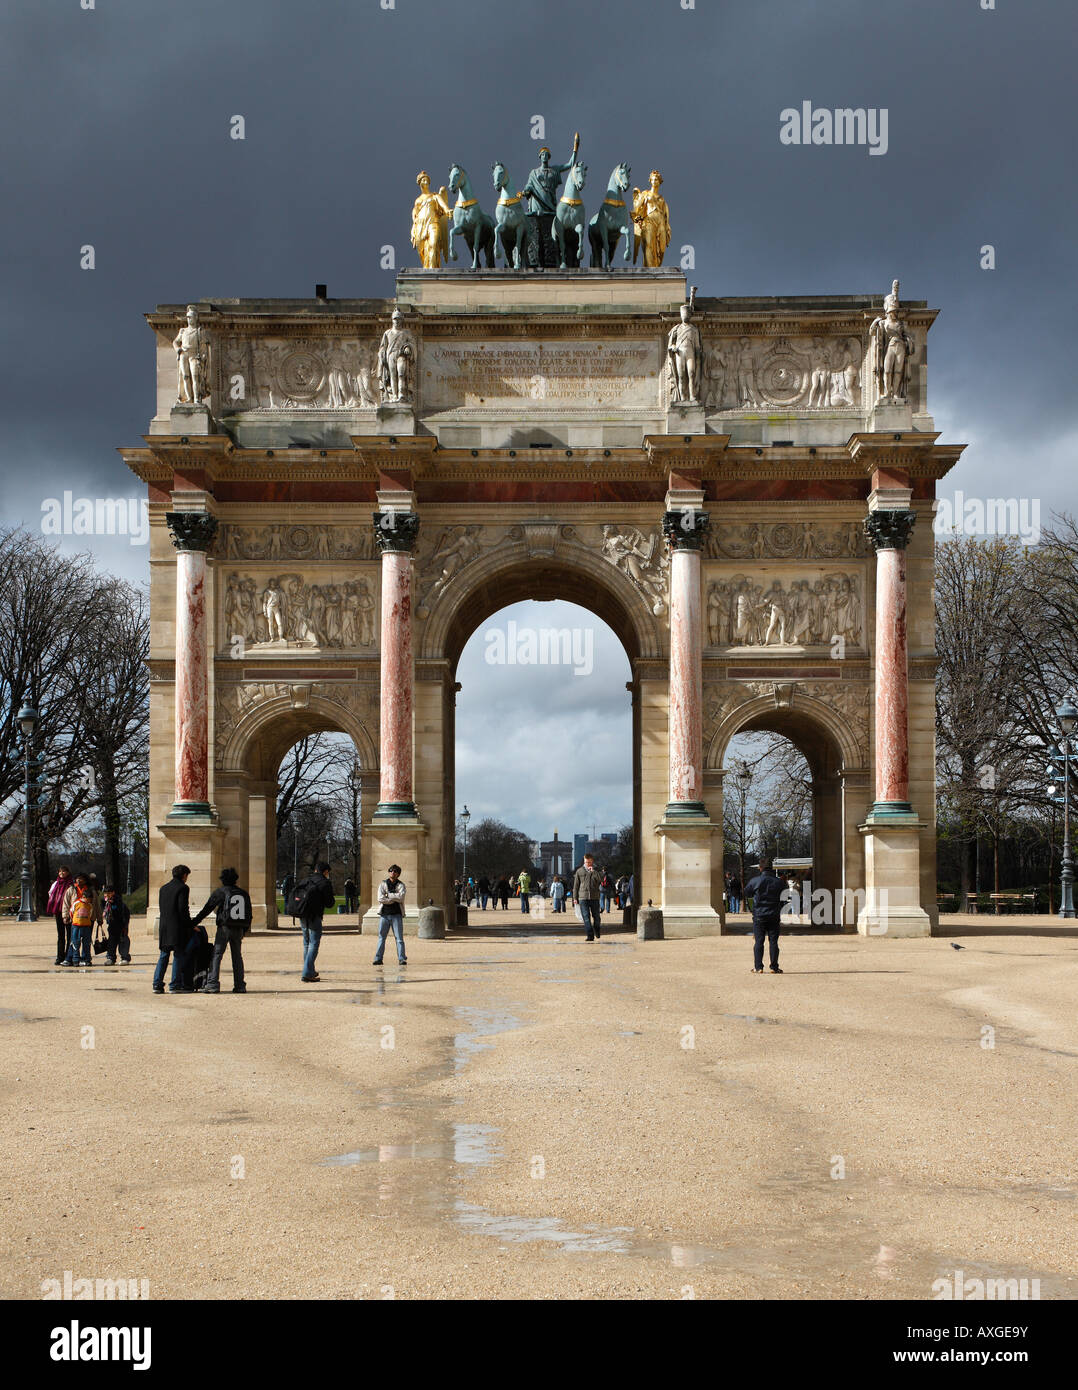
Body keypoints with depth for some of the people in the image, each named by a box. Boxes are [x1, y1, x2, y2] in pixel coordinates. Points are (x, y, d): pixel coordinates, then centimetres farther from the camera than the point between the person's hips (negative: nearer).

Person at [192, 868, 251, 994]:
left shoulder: (220, 892, -1)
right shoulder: (244, 894, 12)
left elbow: (206, 910, -3)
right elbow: (249, 914, 15)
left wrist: (193, 923, 2)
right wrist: (244, 931, 24)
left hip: (224, 928, -4)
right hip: (239, 930, 4)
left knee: (216, 955, -4)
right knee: (237, 956, 12)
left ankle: (212, 984, -14)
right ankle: (240, 986, 9)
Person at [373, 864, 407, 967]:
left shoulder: (401, 885, 6)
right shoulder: (383, 884, 9)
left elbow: (401, 897, -13)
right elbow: (380, 899, -6)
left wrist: (388, 895, -8)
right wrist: (394, 899, -8)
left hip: (397, 914, -1)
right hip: (384, 914, 1)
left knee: (399, 938, -5)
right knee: (381, 937, 3)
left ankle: (402, 959, -7)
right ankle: (378, 958, 6)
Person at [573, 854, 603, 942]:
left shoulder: (595, 870, 7)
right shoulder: (579, 871, 8)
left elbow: (599, 880, -11)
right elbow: (576, 885, 11)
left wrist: (593, 871, -18)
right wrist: (575, 898, 8)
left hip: (594, 897, 0)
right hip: (583, 897, 0)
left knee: (596, 917, 6)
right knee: (586, 917, -6)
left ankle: (597, 932, 30)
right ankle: (590, 935, -5)